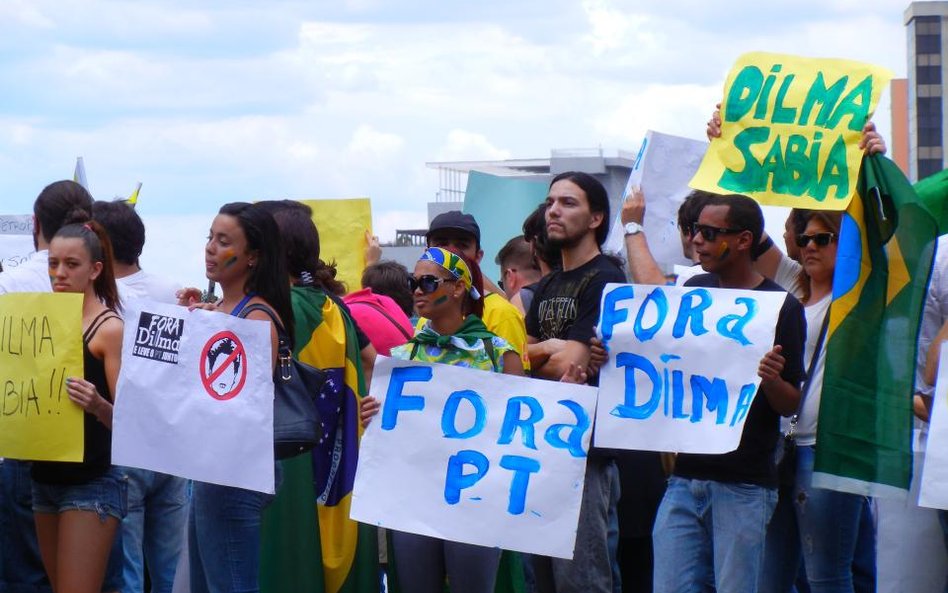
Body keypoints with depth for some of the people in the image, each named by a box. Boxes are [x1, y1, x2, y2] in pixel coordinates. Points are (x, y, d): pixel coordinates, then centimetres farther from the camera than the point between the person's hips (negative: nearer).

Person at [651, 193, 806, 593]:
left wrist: (770, 379, -26)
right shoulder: (694, 291, 10)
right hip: (685, 476, 5)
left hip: (744, 486, -5)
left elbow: (791, 405, -4)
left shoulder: (781, 307, -5)